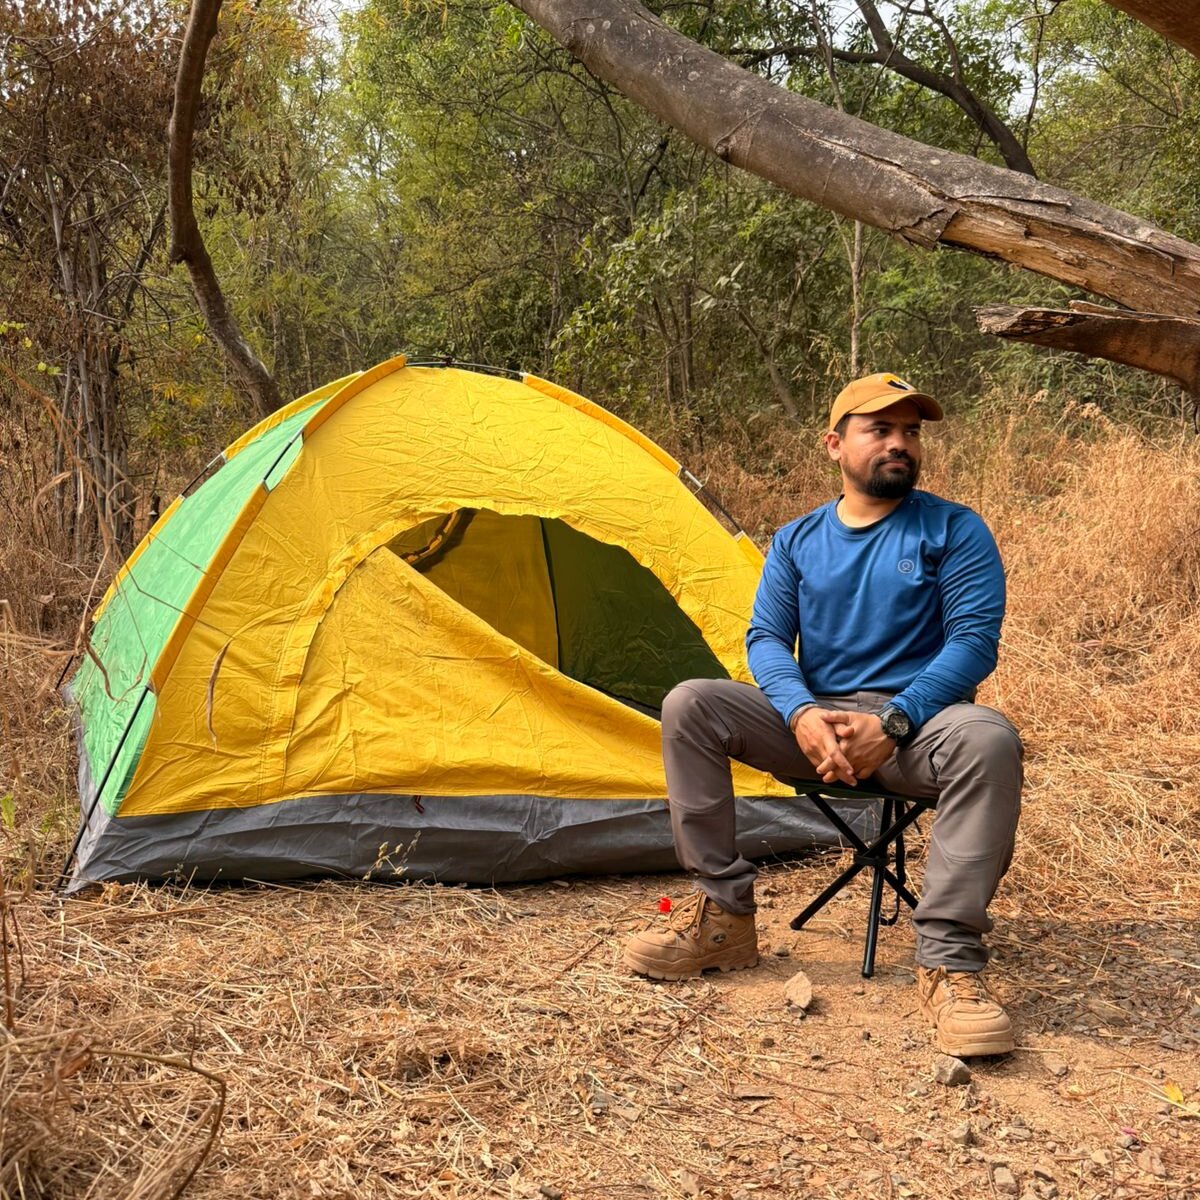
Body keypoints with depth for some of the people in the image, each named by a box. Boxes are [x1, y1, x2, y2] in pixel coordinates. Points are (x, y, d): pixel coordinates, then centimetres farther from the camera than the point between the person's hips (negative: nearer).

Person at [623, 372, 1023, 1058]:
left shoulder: (955, 531, 1)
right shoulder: (796, 543, 11)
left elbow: (974, 641, -9)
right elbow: (766, 640, 2)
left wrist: (892, 724, -22)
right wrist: (803, 715, -20)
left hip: (915, 724, -3)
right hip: (814, 723, 3)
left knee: (987, 739, -37)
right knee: (690, 705, -17)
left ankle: (950, 962, -29)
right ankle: (723, 917, -10)